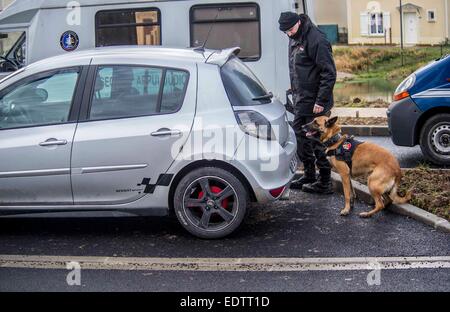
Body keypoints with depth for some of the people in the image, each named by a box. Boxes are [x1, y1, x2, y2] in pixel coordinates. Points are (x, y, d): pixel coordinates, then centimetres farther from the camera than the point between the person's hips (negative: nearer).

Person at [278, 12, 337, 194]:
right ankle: (309, 176, 29)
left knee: (318, 141, -3)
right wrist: (294, 93, 17)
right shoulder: (294, 39, 12)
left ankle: (324, 183, 7)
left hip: (315, 103, -9)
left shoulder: (316, 40, -18)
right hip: (300, 101, 10)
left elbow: (329, 73, -20)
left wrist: (321, 101, -20)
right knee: (300, 138, 15)